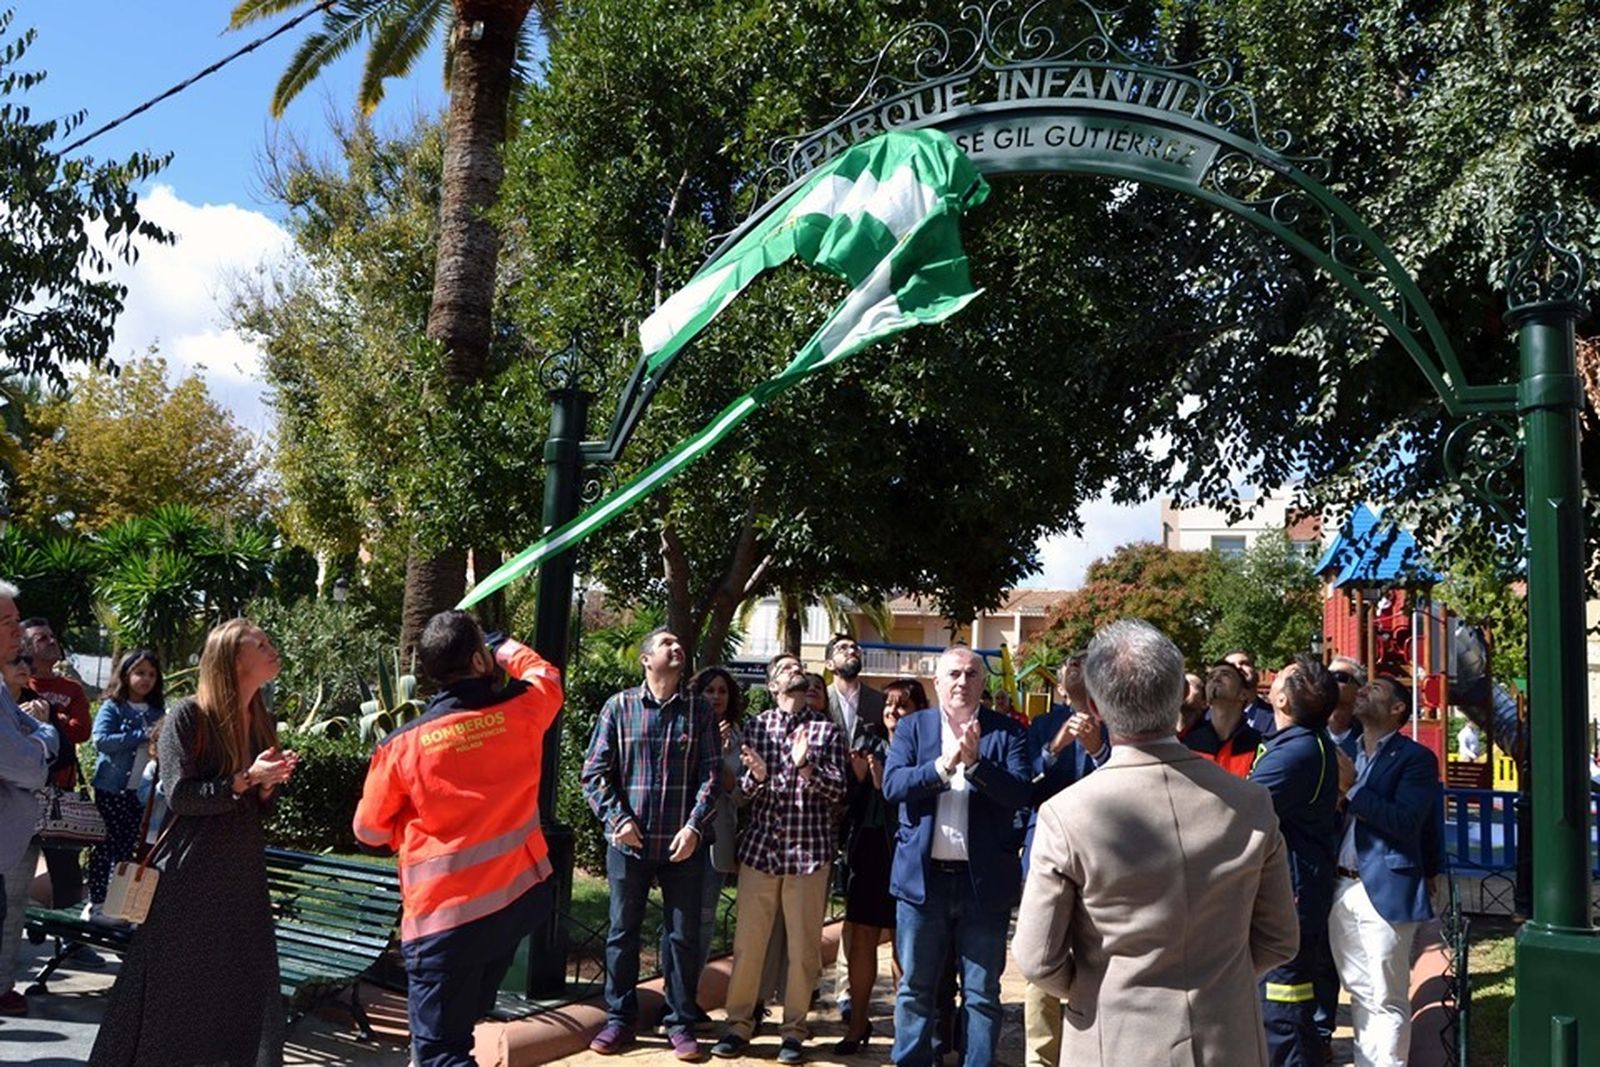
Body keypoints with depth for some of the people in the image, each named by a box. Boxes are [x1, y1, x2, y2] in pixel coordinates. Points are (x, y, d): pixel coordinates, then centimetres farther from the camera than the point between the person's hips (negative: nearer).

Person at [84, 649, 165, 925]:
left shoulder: (158, 712, 9)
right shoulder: (112, 707, -5)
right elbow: (101, 740, -18)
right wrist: (143, 736, -22)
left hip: (142, 789, 4)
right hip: (112, 788, -4)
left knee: (128, 846, 10)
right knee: (106, 844, 3)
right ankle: (96, 903, 11)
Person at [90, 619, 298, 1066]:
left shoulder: (262, 721, 9)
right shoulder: (188, 716, -10)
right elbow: (179, 794, -17)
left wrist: (270, 784, -5)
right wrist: (246, 778, -20)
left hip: (243, 874, 6)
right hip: (188, 877, -6)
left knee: (245, 992, 7)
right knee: (169, 990, 3)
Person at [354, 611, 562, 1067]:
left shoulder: (401, 745, -10)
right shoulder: (521, 711, -6)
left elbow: (370, 831, 4)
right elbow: (546, 675, 20)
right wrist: (504, 646, 36)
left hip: (443, 914, -4)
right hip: (517, 897, 4)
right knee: (458, 1025, 23)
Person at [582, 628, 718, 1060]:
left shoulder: (699, 710, 3)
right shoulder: (619, 707, 1)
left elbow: (711, 773, -1)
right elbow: (595, 771, 0)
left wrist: (694, 826, -12)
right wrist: (616, 818, -11)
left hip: (682, 844, 0)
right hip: (629, 842, 0)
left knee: (684, 936, 6)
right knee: (622, 932, 10)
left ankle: (680, 1022, 20)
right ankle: (620, 1018, 25)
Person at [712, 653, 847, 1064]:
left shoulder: (826, 730, 3)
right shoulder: (758, 725, 6)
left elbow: (837, 791, -3)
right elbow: (744, 788, 4)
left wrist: (804, 766, -20)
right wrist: (756, 774, -18)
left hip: (809, 850, -1)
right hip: (761, 846, 1)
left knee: (803, 946, 5)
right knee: (747, 942, 5)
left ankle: (794, 1030, 18)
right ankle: (739, 1024, 18)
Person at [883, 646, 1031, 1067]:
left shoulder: (1006, 732, 1)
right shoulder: (913, 728, 5)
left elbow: (1021, 793, -10)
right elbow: (892, 784, -8)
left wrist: (975, 762, -23)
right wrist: (944, 764, -21)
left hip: (985, 879, -1)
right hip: (922, 875, 1)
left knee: (982, 993, 8)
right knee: (915, 988, 12)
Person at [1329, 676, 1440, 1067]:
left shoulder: (1415, 757, -4)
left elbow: (1406, 822, -17)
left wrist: (1351, 789, -17)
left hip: (1385, 889, -6)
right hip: (1343, 889, 6)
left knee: (1386, 999, -2)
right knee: (1360, 994, 15)